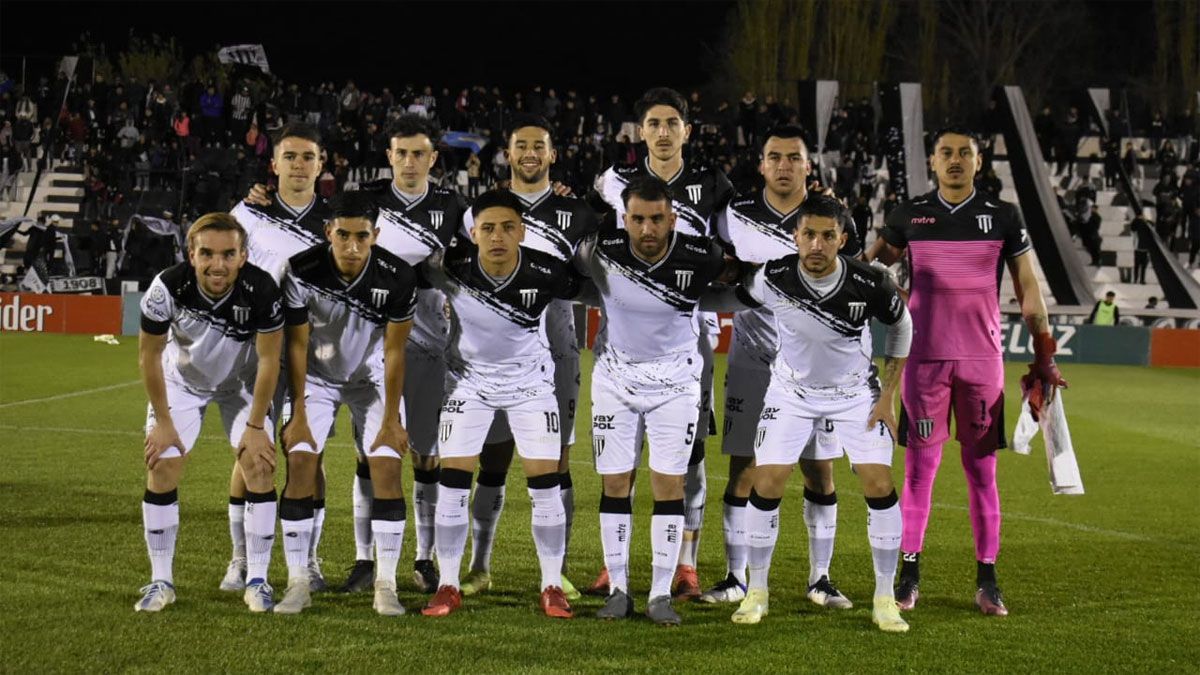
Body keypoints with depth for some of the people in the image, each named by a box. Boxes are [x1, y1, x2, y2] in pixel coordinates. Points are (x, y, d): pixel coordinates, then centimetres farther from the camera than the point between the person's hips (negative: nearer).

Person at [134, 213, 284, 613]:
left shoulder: (262, 291, -33)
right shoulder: (168, 287, -32)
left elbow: (268, 360, -19)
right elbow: (150, 355, -16)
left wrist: (256, 426, -15)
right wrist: (162, 422, -11)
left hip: (242, 383, 0)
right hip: (182, 380, 0)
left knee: (260, 467, -13)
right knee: (162, 468, -9)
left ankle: (257, 581, -2)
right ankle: (160, 582, 3)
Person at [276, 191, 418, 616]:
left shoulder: (397, 278, -25)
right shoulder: (302, 272, -26)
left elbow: (394, 350, -14)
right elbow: (297, 345, -15)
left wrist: (391, 418, -11)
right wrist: (298, 416, -12)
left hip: (372, 378, 0)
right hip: (316, 377, 0)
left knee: (387, 469, -11)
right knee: (300, 466, -12)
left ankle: (385, 585, -5)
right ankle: (297, 583, -6)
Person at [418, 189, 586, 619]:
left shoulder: (546, 273, -26)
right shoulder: (450, 266, -25)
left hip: (530, 382, 0)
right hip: (468, 379, 0)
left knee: (546, 487, -4)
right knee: (452, 485, -5)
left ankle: (552, 587, 9)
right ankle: (448, 587, 8)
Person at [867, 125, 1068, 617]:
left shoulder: (1002, 217, 5)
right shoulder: (909, 216, 5)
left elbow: (1028, 290, 8)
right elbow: (869, 269, 20)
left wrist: (1044, 354, 5)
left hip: (983, 358, 0)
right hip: (924, 356, 0)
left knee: (982, 469, 2)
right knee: (919, 466, 0)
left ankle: (987, 580, 7)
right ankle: (909, 573, 7)